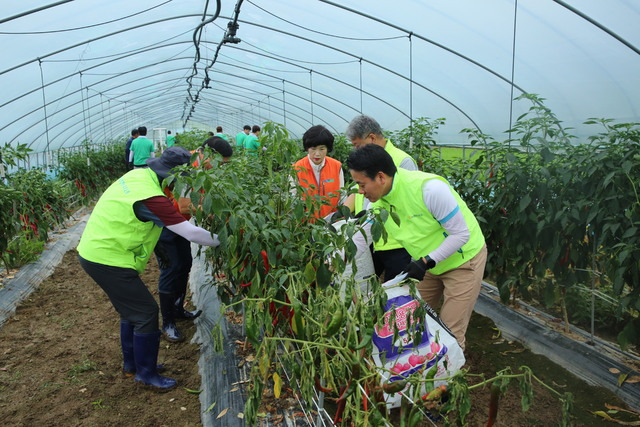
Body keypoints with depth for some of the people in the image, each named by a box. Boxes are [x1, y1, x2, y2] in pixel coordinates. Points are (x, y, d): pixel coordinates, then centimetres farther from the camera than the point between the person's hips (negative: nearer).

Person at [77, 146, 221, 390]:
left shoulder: (139, 174, 1)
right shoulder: (150, 198, -27)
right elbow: (192, 233, -26)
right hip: (107, 260, -10)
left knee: (132, 310, 21)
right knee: (146, 313, -1)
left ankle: (131, 364, 36)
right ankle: (146, 374, 15)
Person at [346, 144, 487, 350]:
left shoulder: (429, 188, -33)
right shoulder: (378, 200, -11)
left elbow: (461, 234, -24)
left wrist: (426, 262, -29)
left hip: (463, 258, -6)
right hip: (427, 263, 7)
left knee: (450, 333, -2)